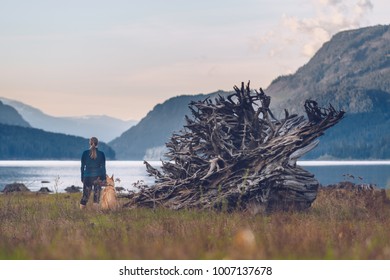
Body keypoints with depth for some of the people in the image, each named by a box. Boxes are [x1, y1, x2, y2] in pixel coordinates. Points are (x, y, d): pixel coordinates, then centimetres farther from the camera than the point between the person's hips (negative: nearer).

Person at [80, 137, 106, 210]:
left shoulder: (85, 153, -1)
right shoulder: (101, 154, 0)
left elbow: (82, 167, 3)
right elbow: (103, 167, 2)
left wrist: (82, 178, 10)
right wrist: (103, 178, 8)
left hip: (87, 177, 0)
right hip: (97, 177, 0)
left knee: (85, 197, 5)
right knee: (96, 197, 2)